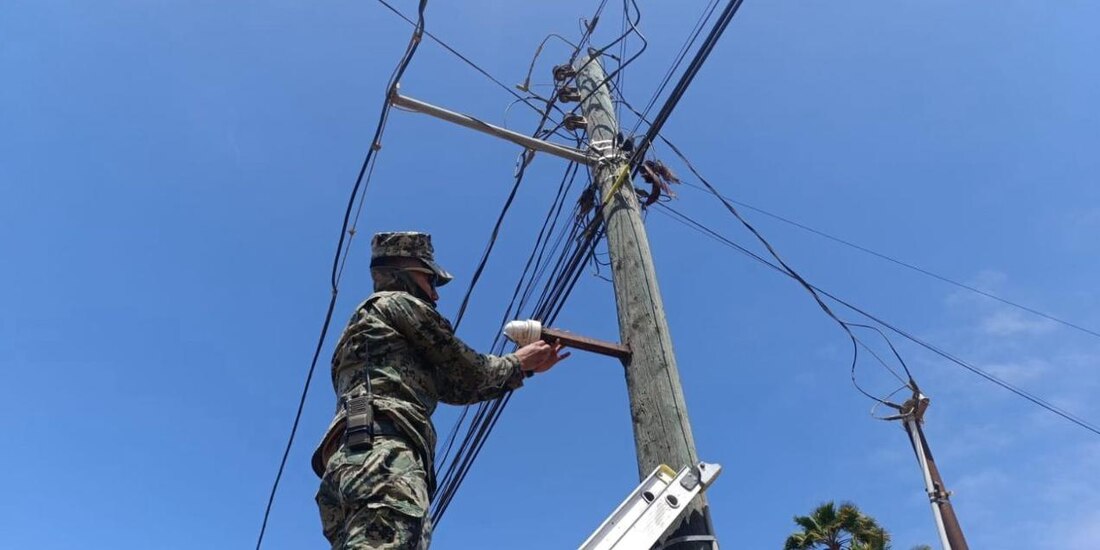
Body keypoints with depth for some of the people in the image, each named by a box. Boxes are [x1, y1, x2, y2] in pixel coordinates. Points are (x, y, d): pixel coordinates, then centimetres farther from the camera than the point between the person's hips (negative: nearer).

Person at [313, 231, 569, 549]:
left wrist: (524, 369, 40)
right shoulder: (400, 303, 14)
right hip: (383, 452, -9)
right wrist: (517, 362, 31)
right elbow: (464, 373, 12)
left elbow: (452, 386, 36)